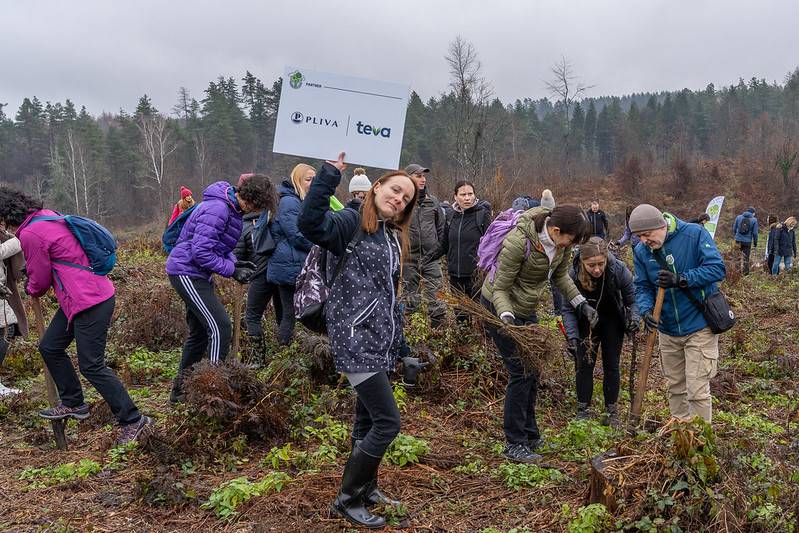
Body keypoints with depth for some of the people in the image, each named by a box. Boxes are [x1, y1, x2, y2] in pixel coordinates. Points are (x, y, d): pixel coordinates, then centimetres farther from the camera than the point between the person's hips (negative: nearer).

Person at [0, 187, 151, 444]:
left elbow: (40, 280, -6)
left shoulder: (30, 234, -17)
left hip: (90, 302, -10)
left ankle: (133, 421, 3)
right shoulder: (47, 216, 11)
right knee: (49, 347, 19)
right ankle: (73, 404, 31)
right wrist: (35, 284, 15)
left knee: (92, 366, -4)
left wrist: (31, 289, 16)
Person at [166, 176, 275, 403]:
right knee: (220, 327, -14)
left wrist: (235, 262, 2)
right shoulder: (217, 209, -23)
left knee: (200, 331, 16)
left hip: (195, 274, 11)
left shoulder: (232, 209, 9)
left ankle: (180, 389, 27)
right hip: (187, 272, -11)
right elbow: (201, 252, -26)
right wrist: (232, 270, -20)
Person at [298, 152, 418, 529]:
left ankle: (365, 489, 33)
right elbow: (309, 222, -32)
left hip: (380, 341, 9)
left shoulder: (393, 237, 15)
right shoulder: (352, 222, -10)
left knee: (368, 421, 18)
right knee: (387, 422, -9)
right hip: (356, 339, -9)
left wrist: (397, 342, 22)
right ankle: (347, 500, 7)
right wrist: (330, 173, -31)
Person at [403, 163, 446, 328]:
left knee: (436, 296, -3)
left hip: (431, 257, 2)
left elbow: (442, 228, 14)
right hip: (408, 258, -2)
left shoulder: (433, 201, 9)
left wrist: (439, 249, 6)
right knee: (410, 297, 7)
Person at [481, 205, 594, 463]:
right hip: (500, 307, -8)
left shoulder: (560, 238, -12)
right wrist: (507, 318, -39)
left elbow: (560, 276, 6)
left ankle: (530, 436, 27)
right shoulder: (518, 242, -33)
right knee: (521, 373, -8)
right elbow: (500, 288, -24)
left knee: (532, 372, 12)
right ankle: (515, 444, 4)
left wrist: (581, 304, -2)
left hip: (526, 309, 8)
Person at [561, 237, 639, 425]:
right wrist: (572, 336, -24)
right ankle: (583, 409, 9)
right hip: (586, 322, 0)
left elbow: (632, 298, -13)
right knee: (584, 364, -2)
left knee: (611, 365, 4)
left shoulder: (619, 269, -29)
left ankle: (611, 410, 15)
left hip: (613, 321, 0)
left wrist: (634, 318, -30)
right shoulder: (573, 274, -28)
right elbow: (568, 309, -15)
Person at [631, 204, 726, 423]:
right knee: (675, 387, 17)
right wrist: (646, 310, -17)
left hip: (699, 326, -5)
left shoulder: (694, 234, -14)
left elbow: (718, 268, -17)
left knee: (697, 390, -4)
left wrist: (681, 280, -27)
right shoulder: (640, 251, 0)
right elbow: (642, 287, 4)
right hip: (668, 330, 5)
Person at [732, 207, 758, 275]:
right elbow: (755, 233, -3)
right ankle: (745, 272, 9)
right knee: (746, 258, 6)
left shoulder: (738, 217, 2)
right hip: (747, 241, -1)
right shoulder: (754, 220, -4)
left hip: (738, 240, 1)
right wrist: (755, 242, 7)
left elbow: (734, 228, 8)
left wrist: (734, 237, 22)